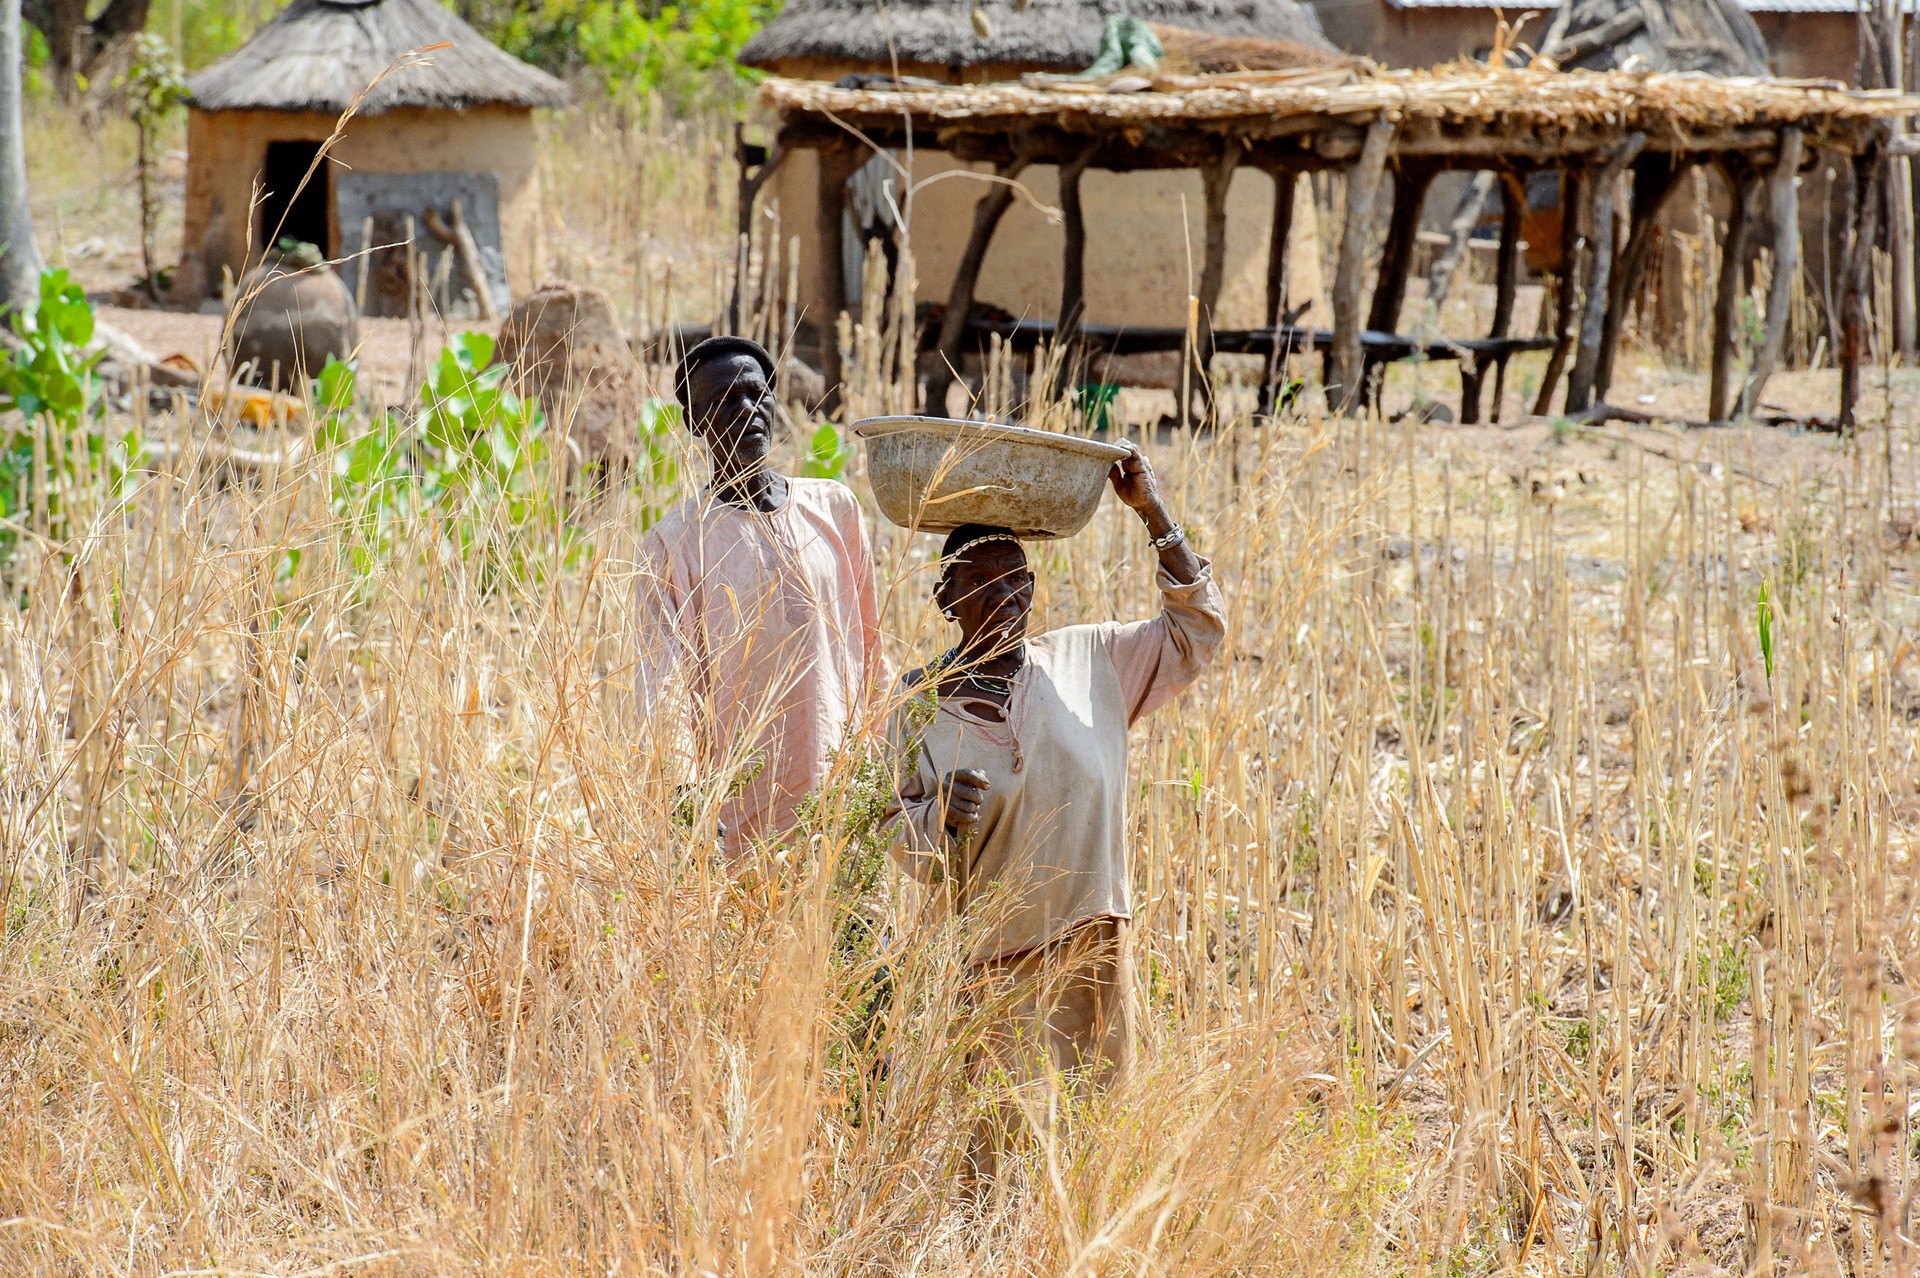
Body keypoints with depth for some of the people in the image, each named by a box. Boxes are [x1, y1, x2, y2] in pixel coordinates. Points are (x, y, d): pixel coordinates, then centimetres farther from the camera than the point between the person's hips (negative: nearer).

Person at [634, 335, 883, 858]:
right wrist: (685, 802, -22)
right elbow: (666, 681, -8)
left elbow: (866, 646, 14)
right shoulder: (675, 540, 0)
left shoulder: (834, 508, 11)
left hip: (844, 792, 3)